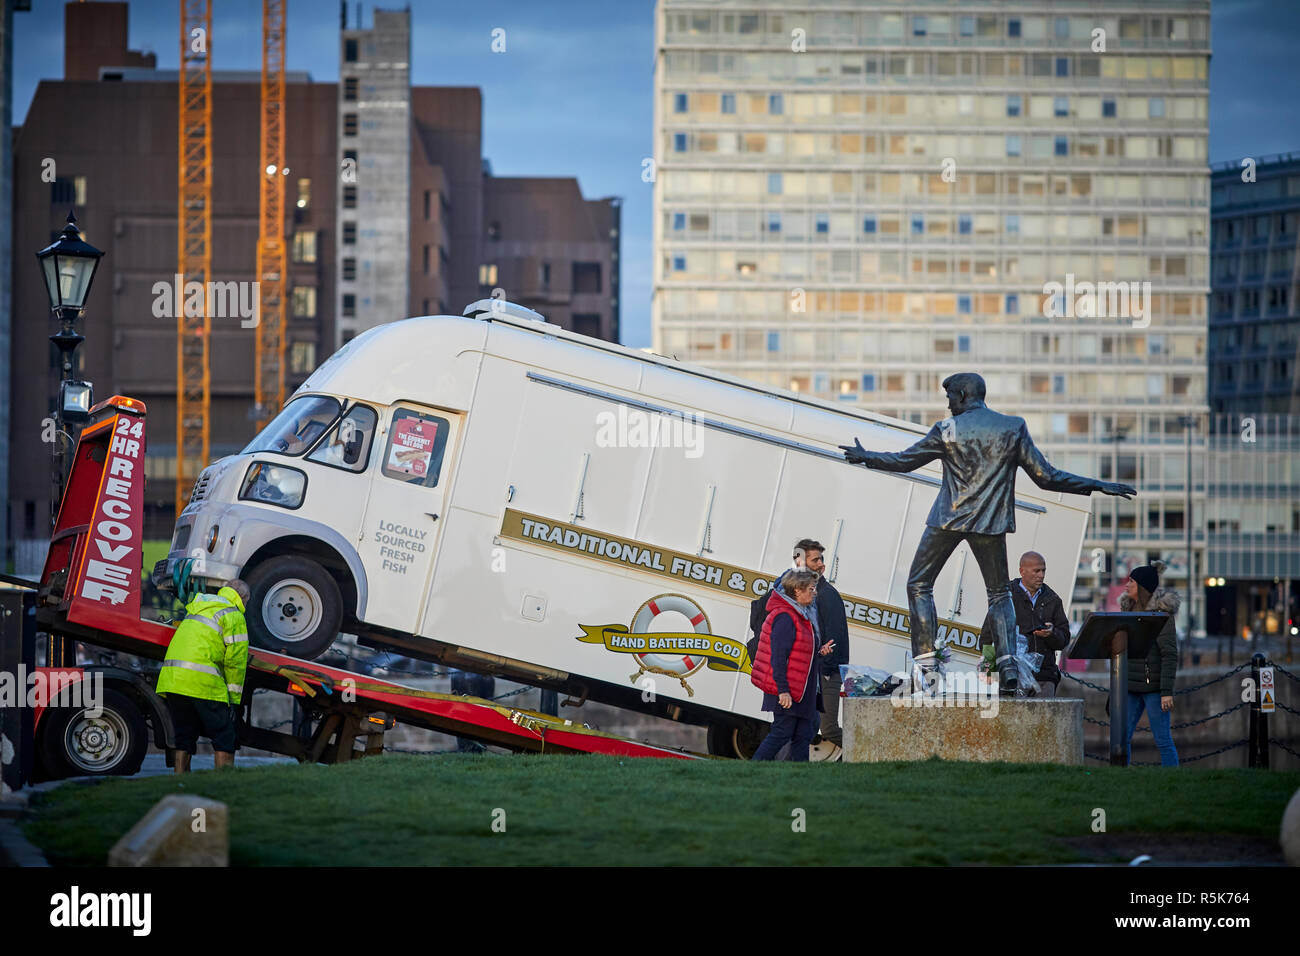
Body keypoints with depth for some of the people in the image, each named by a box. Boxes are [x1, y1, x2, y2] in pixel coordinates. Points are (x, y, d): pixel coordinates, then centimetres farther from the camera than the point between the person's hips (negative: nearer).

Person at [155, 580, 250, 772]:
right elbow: (235, 661, -3)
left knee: (183, 736, 13)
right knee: (224, 737, 1)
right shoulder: (233, 616, 2)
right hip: (202, 681, -7)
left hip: (171, 676, 7)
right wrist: (234, 700, 0)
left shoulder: (194, 609, 25)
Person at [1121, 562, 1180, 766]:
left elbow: (1170, 655, -13)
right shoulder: (1129, 610, 14)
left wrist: (1167, 691, -19)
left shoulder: (1161, 614, -9)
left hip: (1153, 686, -7)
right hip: (1131, 685, 7)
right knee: (1121, 738, 4)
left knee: (1163, 739, -3)